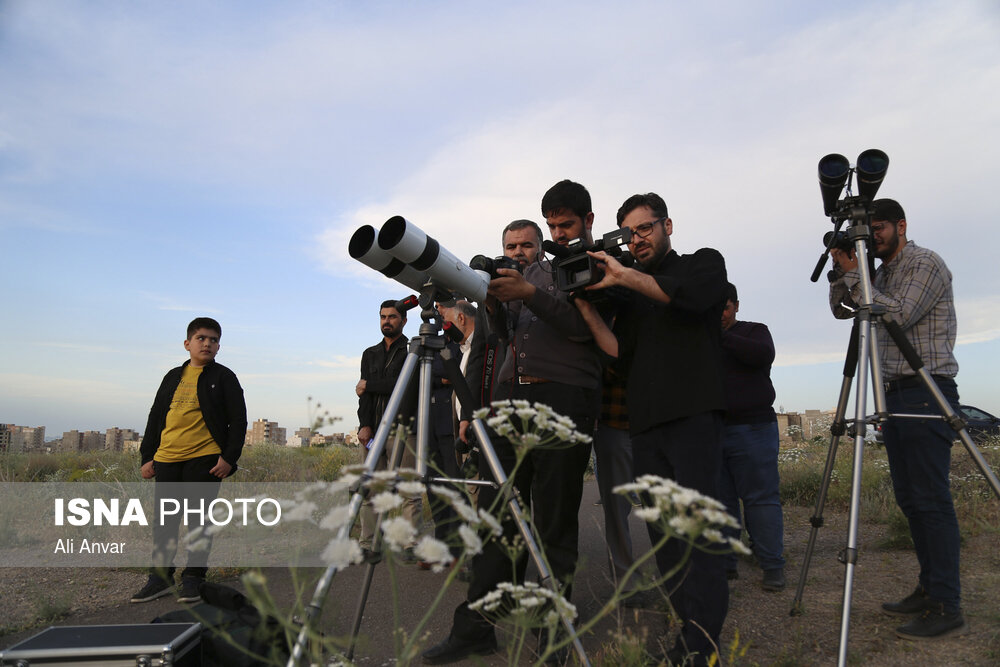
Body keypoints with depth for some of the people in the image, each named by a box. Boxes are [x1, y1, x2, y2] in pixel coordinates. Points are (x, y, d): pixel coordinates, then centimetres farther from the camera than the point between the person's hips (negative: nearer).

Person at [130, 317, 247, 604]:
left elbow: (238, 421, 0)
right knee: (164, 519, 9)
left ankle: (193, 578, 11)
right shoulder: (173, 377, 17)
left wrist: (229, 457, -8)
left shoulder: (224, 378, 4)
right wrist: (147, 456, 13)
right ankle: (161, 577, 22)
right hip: (167, 459, 5)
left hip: (205, 459, -4)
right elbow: (155, 417, 20)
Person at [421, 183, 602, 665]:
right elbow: (505, 329, 21)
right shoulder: (537, 268, 24)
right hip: (512, 391, 6)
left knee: (554, 522, 0)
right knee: (496, 512, 5)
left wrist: (529, 293, -18)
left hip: (564, 397, -5)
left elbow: (581, 326, -9)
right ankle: (476, 628, 13)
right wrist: (492, 298, 1)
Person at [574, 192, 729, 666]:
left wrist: (624, 276, -10)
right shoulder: (629, 295, 22)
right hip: (645, 423, 5)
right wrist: (585, 304, -2)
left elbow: (690, 294, -12)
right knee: (661, 532, 1)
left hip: (694, 416, -5)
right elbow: (620, 352, 8)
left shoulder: (704, 263, 12)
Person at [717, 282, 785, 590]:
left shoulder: (754, 331, 8)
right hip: (710, 430, 3)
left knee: (761, 498, -2)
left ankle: (773, 567, 4)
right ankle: (724, 563, 12)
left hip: (752, 428, -3)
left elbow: (764, 355, -14)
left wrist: (722, 337, -18)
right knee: (720, 501, 4)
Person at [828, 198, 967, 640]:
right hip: (896, 395, 8)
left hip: (927, 392, -8)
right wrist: (841, 273, 1)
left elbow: (900, 315, -16)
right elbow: (841, 310, 15)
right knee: (909, 497, 9)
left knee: (931, 496, -10)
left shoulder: (926, 264, -4)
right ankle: (929, 590, 18)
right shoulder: (880, 275, 19)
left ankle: (946, 607, -6)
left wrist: (854, 277, -13)